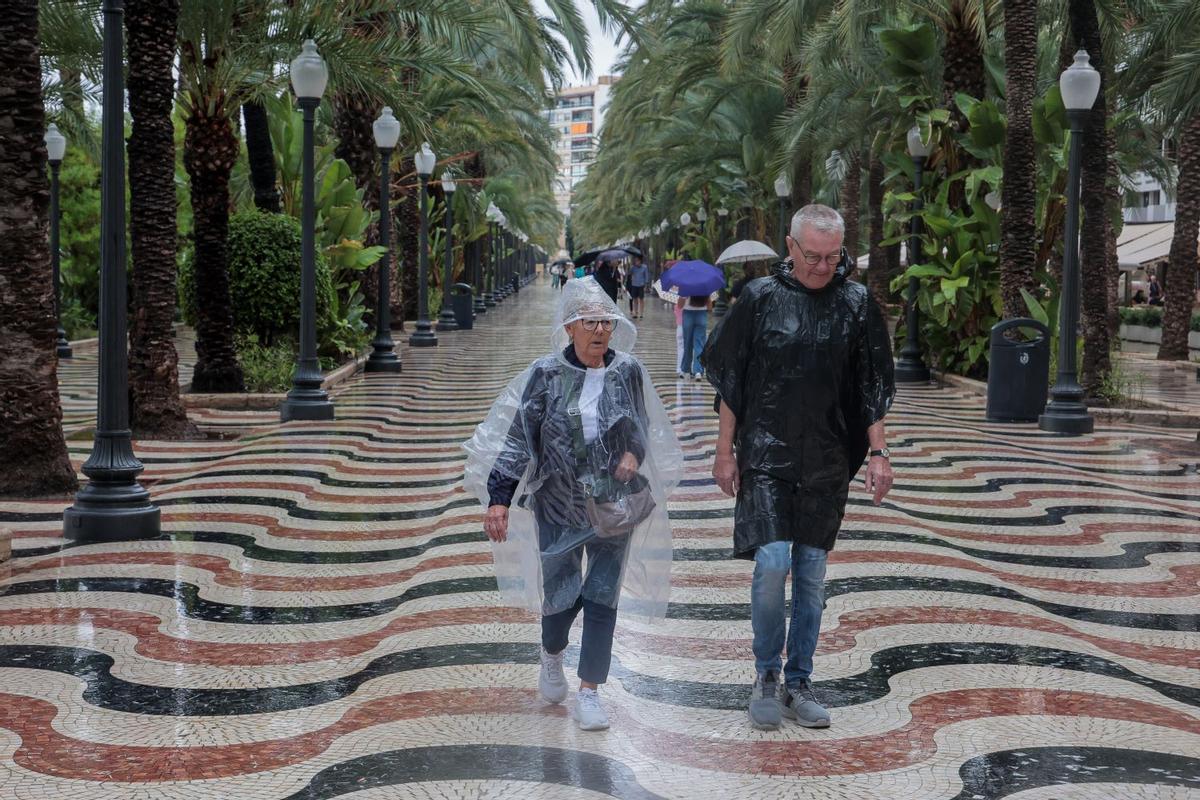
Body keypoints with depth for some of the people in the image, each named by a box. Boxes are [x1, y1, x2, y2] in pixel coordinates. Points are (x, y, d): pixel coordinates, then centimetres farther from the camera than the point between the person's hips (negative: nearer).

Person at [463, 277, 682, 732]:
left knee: (602, 597, 0)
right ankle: (552, 655, 38)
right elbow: (517, 438, -5)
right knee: (560, 595, 3)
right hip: (559, 504, -1)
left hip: (614, 506, 1)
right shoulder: (546, 374, -6)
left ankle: (589, 693, 11)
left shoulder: (628, 372, 0)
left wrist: (633, 454, -8)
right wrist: (499, 499, -12)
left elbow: (642, 428, 15)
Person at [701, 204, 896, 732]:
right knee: (771, 564, -12)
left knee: (812, 574, 6)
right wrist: (725, 451, 2)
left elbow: (872, 389, 10)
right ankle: (766, 676, 7)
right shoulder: (760, 298, -1)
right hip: (765, 456, -2)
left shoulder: (857, 304, 4)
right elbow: (730, 382, 4)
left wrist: (879, 453, 4)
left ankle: (799, 684, 18)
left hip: (827, 464, 2)